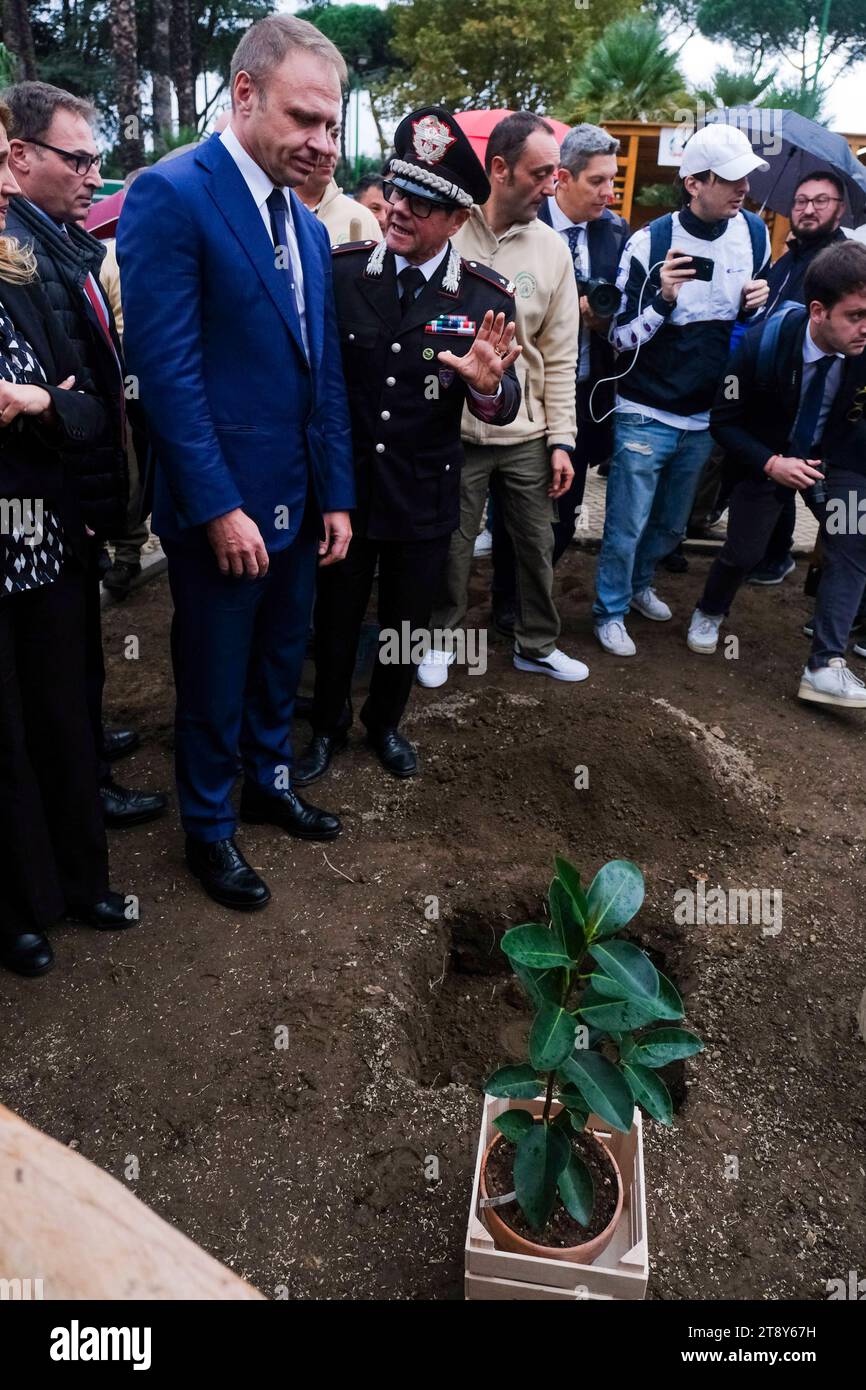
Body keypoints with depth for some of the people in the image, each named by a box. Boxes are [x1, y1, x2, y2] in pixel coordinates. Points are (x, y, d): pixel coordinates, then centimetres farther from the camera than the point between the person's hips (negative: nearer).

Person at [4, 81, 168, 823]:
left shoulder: (69, 239, 8)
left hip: (85, 489, 8)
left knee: (79, 631, 23)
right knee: (72, 642, 7)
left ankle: (81, 736, 44)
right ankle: (84, 783, 25)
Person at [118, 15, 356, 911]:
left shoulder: (308, 226, 11)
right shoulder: (170, 196, -12)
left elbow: (324, 371, 12)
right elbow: (166, 368, -18)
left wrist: (336, 494, 8)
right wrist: (219, 508, -20)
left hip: (298, 502, 7)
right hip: (222, 508, -7)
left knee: (279, 664, 20)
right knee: (214, 684, 9)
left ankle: (269, 784, 43)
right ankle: (207, 830, 30)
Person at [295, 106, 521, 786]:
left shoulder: (486, 297, -8)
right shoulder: (338, 270, -9)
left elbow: (501, 409, -9)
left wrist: (489, 385, -32)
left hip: (425, 497, 1)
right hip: (342, 485, 0)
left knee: (407, 625, 18)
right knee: (336, 620, 16)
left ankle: (386, 722, 45)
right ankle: (328, 725, 41)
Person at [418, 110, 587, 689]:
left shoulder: (552, 249, 3)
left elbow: (559, 357, 5)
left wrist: (562, 440, 2)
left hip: (527, 433, 3)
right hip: (455, 429, -3)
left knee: (539, 543, 12)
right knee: (452, 546, 9)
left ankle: (537, 644, 32)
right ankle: (442, 640, 32)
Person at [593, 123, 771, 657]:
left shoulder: (754, 233, 1)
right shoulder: (650, 242, -13)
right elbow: (622, 337, -10)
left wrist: (758, 303, -8)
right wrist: (663, 299, -28)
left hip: (706, 416, 5)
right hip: (646, 415, -5)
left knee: (672, 524, 19)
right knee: (626, 525, 2)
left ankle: (639, 585, 44)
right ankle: (611, 611, 22)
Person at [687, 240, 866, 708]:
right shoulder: (763, 344, -25)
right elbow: (724, 421, -12)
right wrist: (770, 463, -23)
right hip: (769, 457, -1)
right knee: (742, 551, 3)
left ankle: (825, 666, -12)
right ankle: (708, 614, 36)